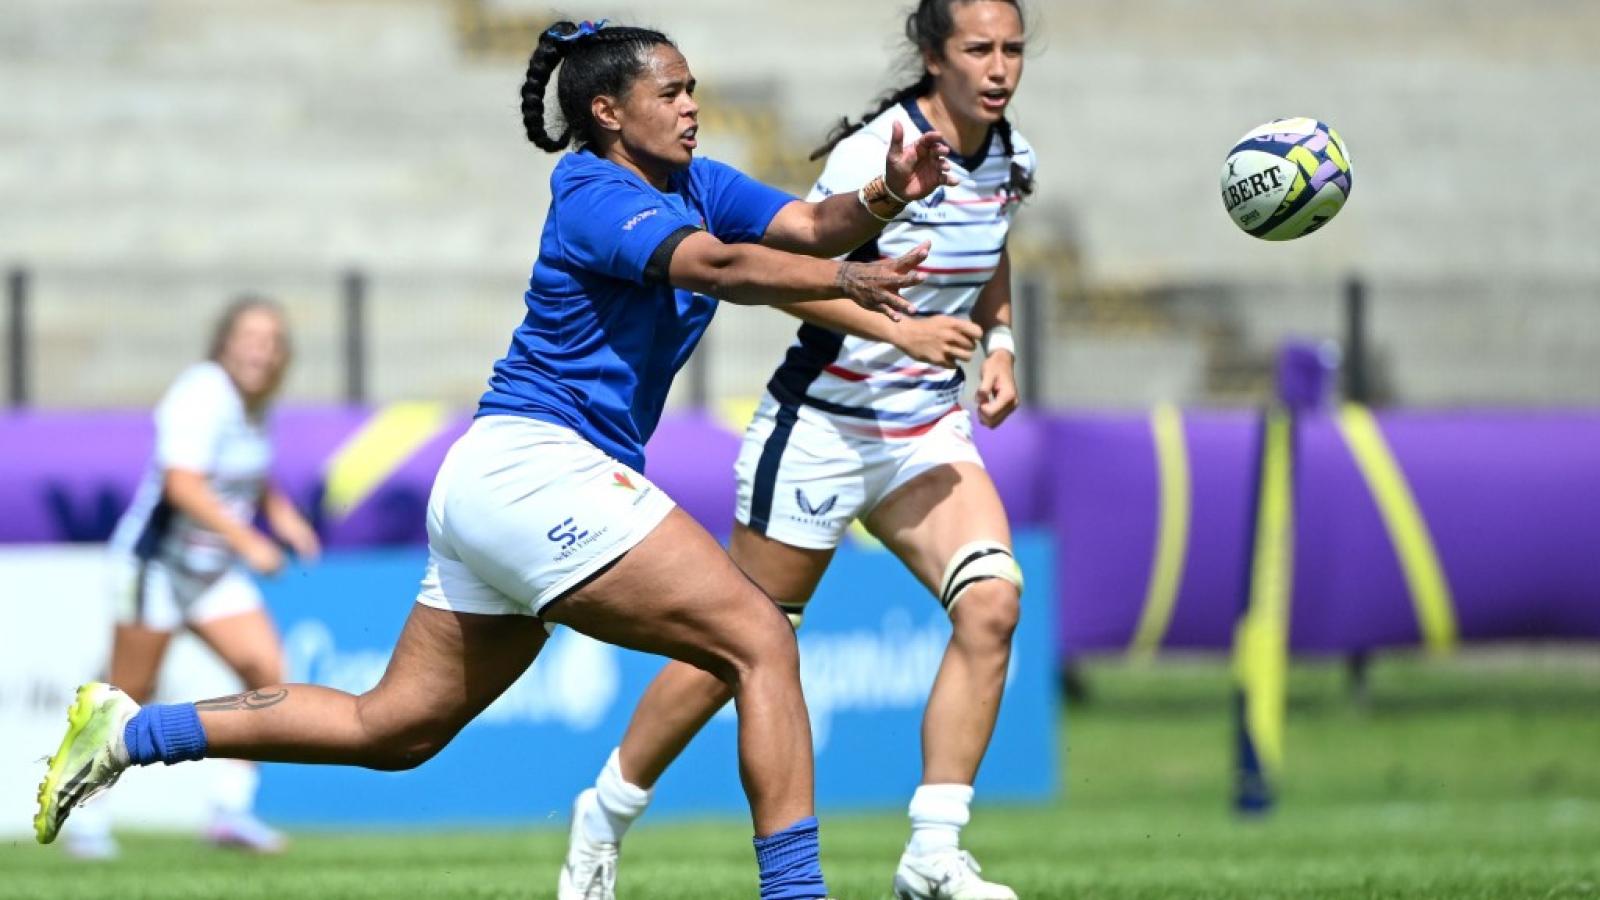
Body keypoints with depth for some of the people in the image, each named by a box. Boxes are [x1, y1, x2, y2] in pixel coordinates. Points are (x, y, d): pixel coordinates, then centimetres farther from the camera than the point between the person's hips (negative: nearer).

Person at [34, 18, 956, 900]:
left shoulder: (695, 185, 14)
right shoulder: (595, 199, -13)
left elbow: (810, 225, 3)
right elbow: (715, 265, -30)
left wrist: (882, 197, -17)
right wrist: (843, 280, -41)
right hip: (534, 466, -10)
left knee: (393, 729, 16)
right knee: (761, 640, -16)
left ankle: (131, 731, 19)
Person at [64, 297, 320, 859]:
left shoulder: (253, 404, 7)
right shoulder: (204, 395, -21)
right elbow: (183, 485, -32)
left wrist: (281, 513, 7)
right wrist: (247, 542, -33)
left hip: (214, 572, 8)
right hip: (157, 562, -8)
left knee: (268, 674, -7)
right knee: (129, 697, -1)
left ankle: (231, 811, -1)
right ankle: (88, 822, 13)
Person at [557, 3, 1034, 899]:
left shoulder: (1010, 157, 2)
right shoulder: (878, 150, -20)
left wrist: (998, 342, 6)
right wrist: (897, 329, -35)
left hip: (929, 431, 6)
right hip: (823, 428, -6)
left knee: (992, 601, -18)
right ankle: (603, 819, 25)